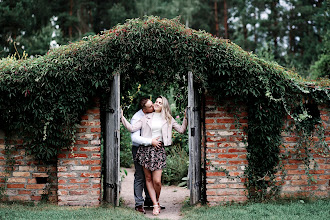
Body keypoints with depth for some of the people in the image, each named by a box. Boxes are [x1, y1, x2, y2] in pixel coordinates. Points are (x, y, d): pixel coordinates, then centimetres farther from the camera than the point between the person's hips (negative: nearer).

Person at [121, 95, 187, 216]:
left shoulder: (168, 119, 12)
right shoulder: (146, 118, 10)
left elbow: (181, 130, 12)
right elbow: (132, 128, 3)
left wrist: (186, 118, 3)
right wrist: (122, 117, -5)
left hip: (158, 149, -1)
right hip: (145, 148, 1)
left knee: (157, 181, -7)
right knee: (148, 178, 2)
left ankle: (157, 200, 19)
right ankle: (155, 205, 9)